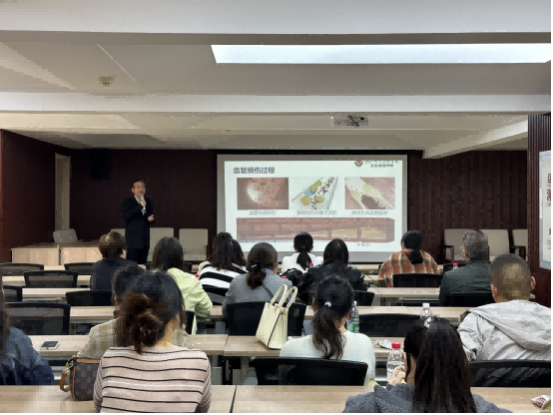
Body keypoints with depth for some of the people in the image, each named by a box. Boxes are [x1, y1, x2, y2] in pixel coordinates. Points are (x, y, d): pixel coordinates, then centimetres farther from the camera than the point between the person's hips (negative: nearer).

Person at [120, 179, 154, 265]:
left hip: (145, 239, 5)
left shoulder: (148, 202, 14)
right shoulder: (127, 201, 0)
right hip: (133, 239, -5)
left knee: (142, 265, 6)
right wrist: (140, 206, -18)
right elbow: (126, 215, -16)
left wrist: (150, 219, -5)